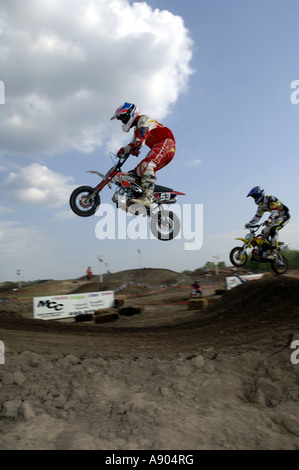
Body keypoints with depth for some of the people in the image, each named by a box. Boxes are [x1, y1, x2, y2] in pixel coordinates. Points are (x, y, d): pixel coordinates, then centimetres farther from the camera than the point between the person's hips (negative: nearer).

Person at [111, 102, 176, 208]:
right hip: (159, 147, 10)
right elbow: (132, 145, 21)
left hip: (166, 143, -10)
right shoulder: (137, 129, 31)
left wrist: (137, 145, -40)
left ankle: (147, 197, -50)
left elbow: (143, 132, -22)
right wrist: (123, 150, 0)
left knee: (147, 165, -32)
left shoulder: (143, 118, 1)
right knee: (137, 171, 4)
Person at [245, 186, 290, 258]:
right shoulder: (261, 205, 7)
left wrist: (269, 220, -48)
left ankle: (274, 251, -32)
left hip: (284, 215, -9)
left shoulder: (270, 199, -21)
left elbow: (275, 210, -33)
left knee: (273, 230, -30)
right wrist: (250, 224, -2)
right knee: (264, 232, 1)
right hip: (276, 218, 9)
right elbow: (257, 216, 11)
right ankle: (267, 252, 7)